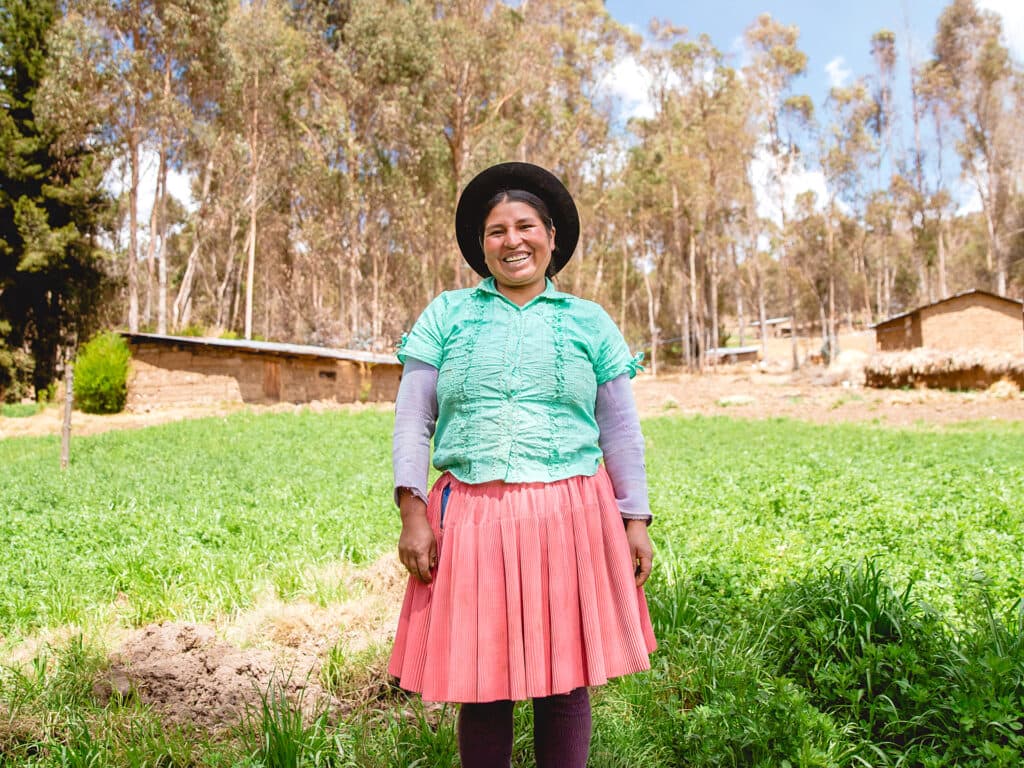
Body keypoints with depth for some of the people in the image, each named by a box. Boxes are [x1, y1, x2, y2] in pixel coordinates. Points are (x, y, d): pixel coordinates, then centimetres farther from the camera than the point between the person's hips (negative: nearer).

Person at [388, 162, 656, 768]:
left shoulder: (589, 323, 11)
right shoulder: (446, 315, 10)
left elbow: (621, 429, 11)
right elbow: (412, 418, 6)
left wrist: (637, 520, 6)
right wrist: (413, 513, -3)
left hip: (570, 516, 0)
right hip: (471, 518, 0)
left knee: (565, 681, 6)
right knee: (480, 684, 6)